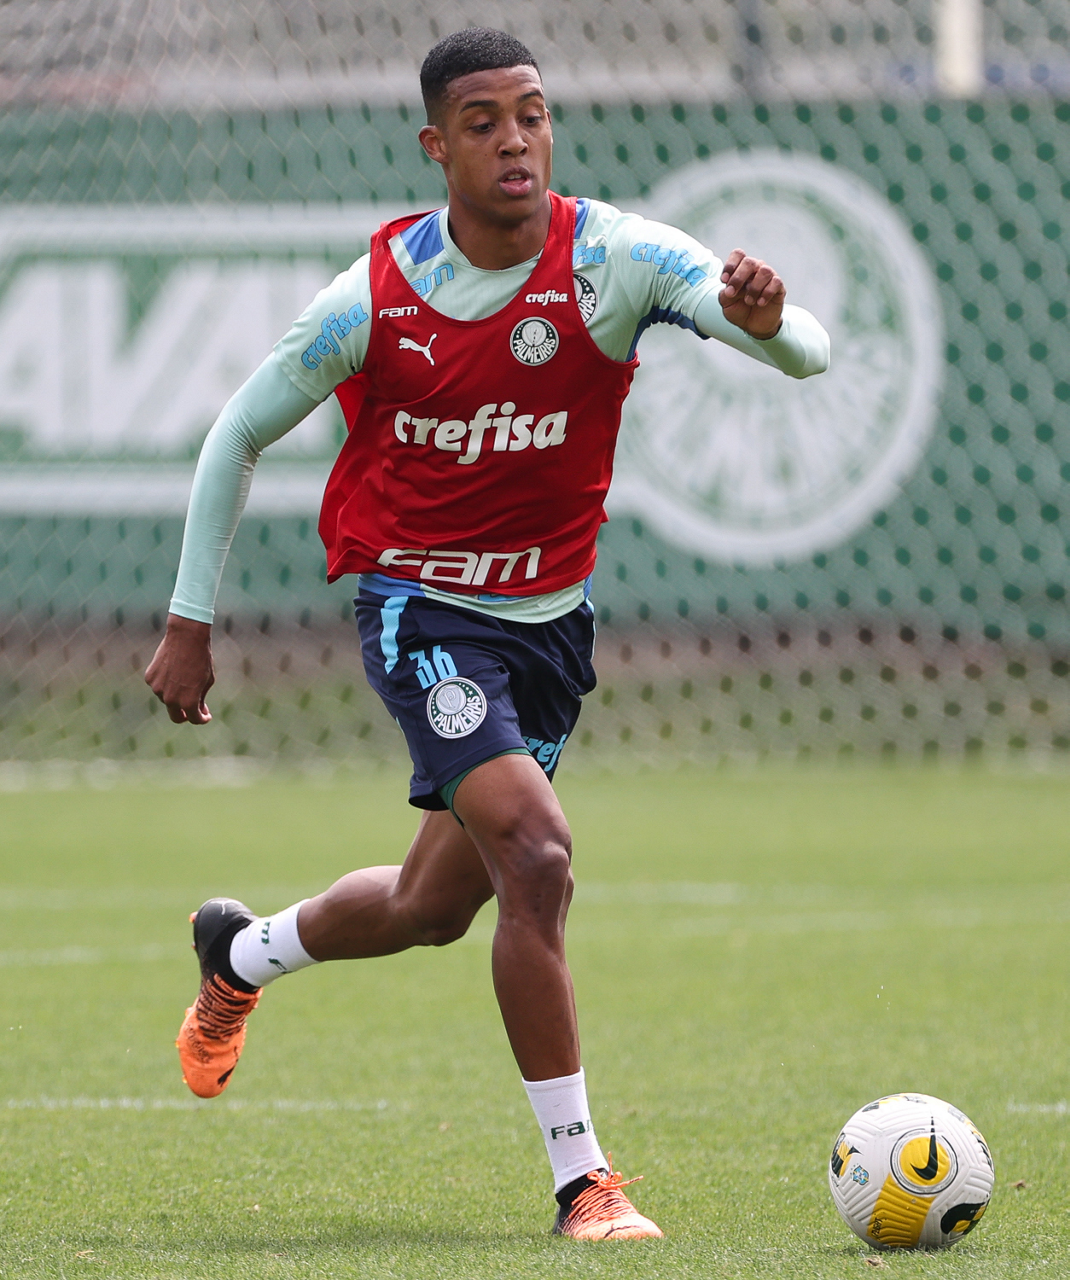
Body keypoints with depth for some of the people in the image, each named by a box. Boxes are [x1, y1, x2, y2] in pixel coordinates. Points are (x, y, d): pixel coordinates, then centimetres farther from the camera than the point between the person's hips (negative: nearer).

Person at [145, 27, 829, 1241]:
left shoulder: (615, 258, -15)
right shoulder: (370, 301, -15)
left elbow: (807, 353, -25)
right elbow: (237, 435, 0)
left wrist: (769, 322, -50)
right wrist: (189, 624, 1)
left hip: (547, 617, 4)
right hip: (418, 606, -4)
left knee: (433, 907, 17)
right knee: (536, 854, -24)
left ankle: (239, 957, 49)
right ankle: (582, 1179, -17)